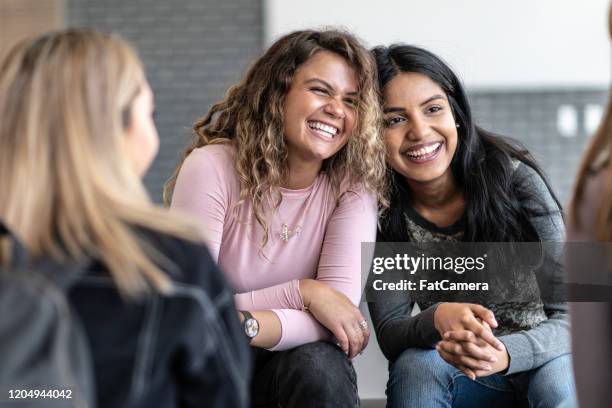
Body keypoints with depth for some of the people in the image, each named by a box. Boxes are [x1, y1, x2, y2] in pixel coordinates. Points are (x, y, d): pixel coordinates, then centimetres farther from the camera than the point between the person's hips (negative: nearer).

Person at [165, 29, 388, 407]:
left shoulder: (354, 183, -11)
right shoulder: (211, 167, -17)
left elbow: (341, 308, -21)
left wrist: (246, 327, -37)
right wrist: (301, 292, -26)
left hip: (295, 358, 1)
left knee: (319, 366, -31)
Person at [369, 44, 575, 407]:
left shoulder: (515, 178, -17)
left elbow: (572, 317, -18)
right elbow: (389, 333, -13)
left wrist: (506, 354, -40)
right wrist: (438, 319, -37)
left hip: (540, 359, -2)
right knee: (417, 365, -30)